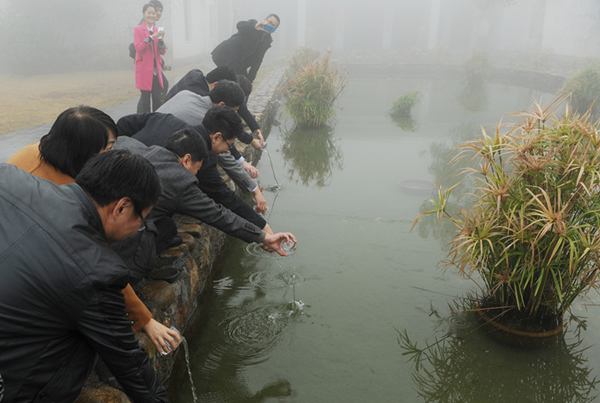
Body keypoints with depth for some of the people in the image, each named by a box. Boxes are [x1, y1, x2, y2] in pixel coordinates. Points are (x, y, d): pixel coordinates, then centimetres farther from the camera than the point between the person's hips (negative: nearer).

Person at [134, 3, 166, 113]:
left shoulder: (158, 31, 14)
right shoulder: (138, 29, 0)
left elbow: (163, 52, 10)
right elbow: (138, 48, -13)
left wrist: (161, 39, -8)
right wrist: (152, 36, -20)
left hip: (156, 69, 4)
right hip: (144, 69, -4)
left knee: (158, 99, 2)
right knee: (145, 98, -4)